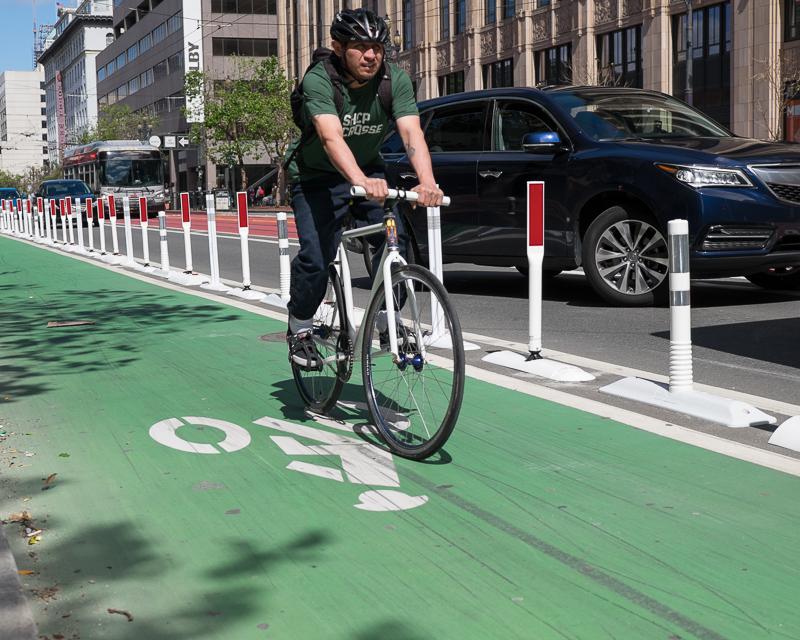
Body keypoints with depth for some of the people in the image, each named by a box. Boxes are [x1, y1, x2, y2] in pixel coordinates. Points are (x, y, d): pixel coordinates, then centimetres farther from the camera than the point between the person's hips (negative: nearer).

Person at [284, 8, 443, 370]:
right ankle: (299, 331, 8)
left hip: (369, 170, 3)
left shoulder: (395, 80, -17)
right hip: (317, 177, -3)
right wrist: (361, 181, -60)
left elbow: (412, 133, -30)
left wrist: (427, 181, -49)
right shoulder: (318, 80, -27)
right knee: (315, 258, -17)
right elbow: (332, 137, -42)